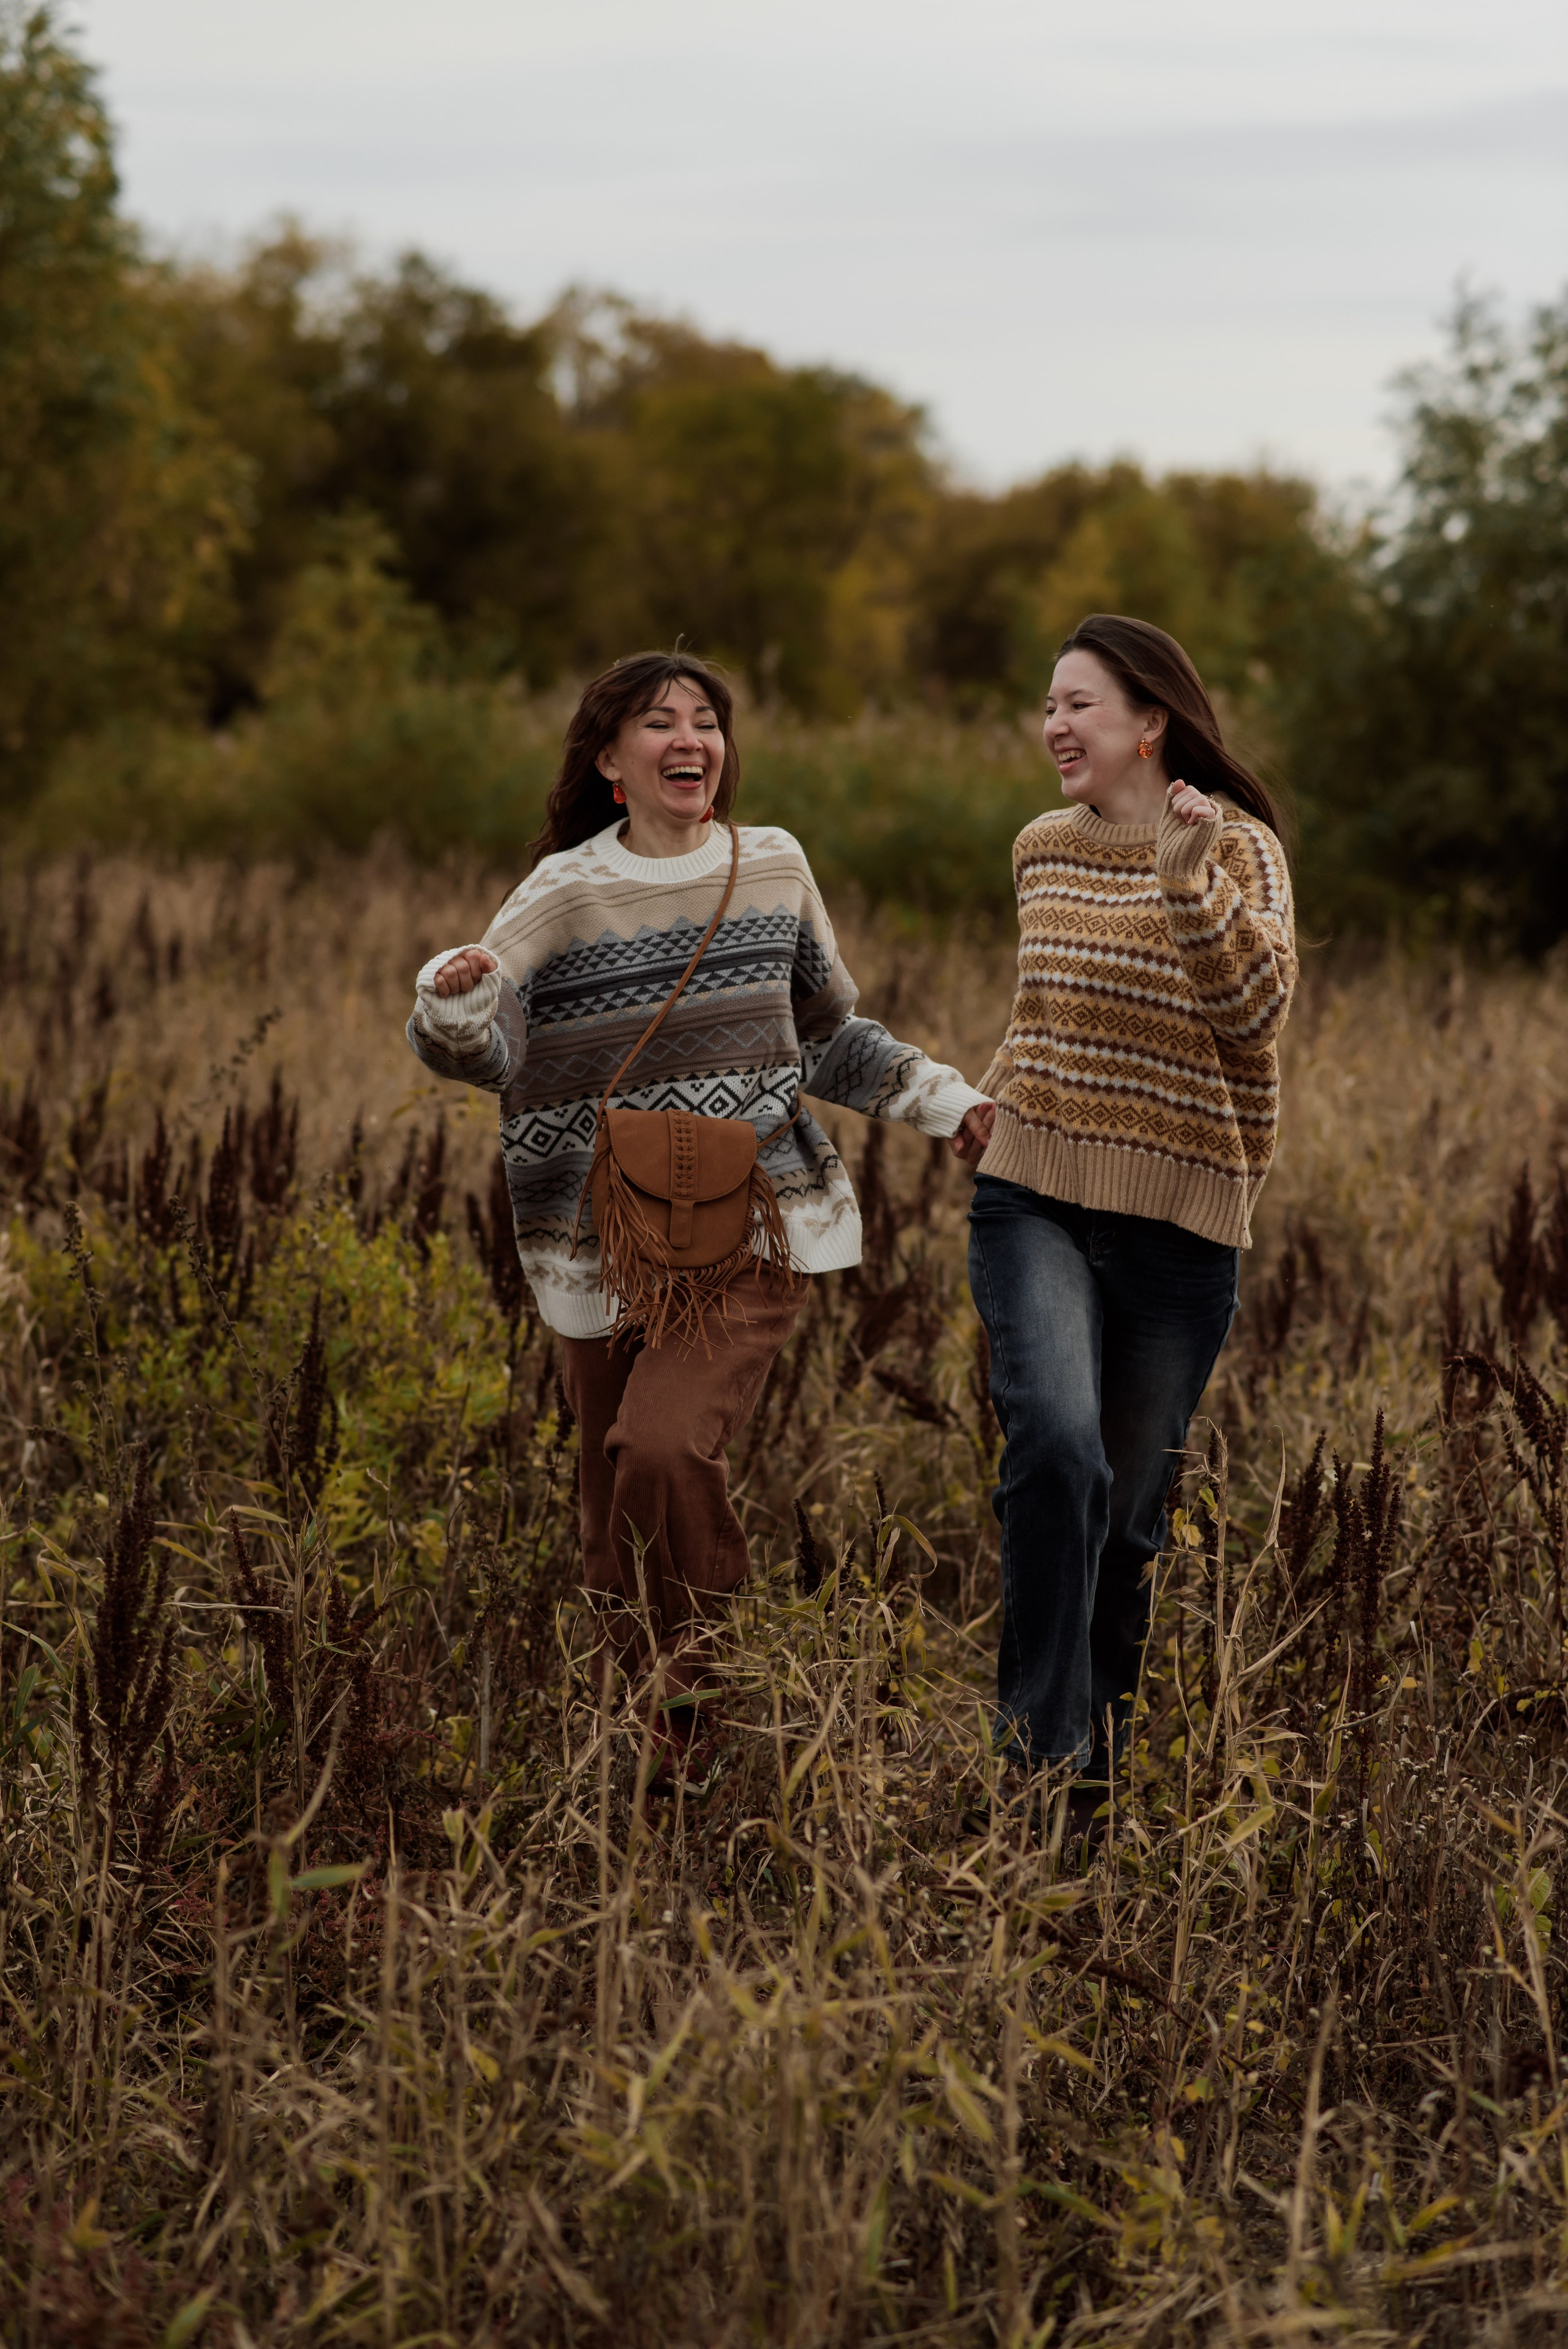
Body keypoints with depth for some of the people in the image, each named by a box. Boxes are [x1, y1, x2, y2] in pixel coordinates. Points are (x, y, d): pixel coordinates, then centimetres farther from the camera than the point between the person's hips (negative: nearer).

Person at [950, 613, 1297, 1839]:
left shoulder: (1240, 849, -4)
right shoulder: (1044, 849, 8)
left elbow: (1255, 1008, -20)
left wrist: (1190, 878, -30)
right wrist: (987, 1102, 13)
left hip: (1179, 1224, -1)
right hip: (1036, 1199, 2)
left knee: (1129, 1507, 6)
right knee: (1056, 1442, -23)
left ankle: (1099, 1728, 28)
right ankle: (1046, 1744, -14)